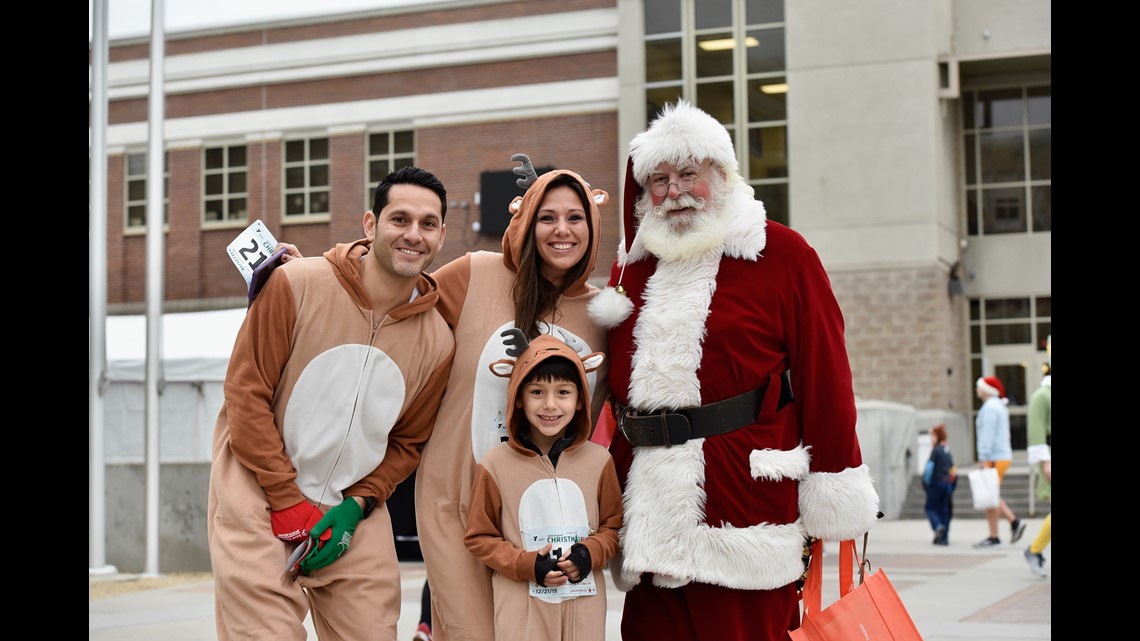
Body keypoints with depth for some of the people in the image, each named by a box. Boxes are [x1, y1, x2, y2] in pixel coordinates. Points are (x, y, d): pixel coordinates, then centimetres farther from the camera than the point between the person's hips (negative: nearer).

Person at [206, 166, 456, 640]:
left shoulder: (437, 342, -1)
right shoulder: (295, 285, -12)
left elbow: (406, 442, 9)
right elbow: (246, 394, -11)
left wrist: (357, 505, -6)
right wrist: (289, 501, -12)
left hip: (352, 512, 4)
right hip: (260, 496, -3)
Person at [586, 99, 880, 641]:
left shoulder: (781, 255, 1)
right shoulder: (630, 265, 15)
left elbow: (824, 376, -3)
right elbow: (610, 380, 20)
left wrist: (834, 491, -7)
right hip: (653, 510, 5)